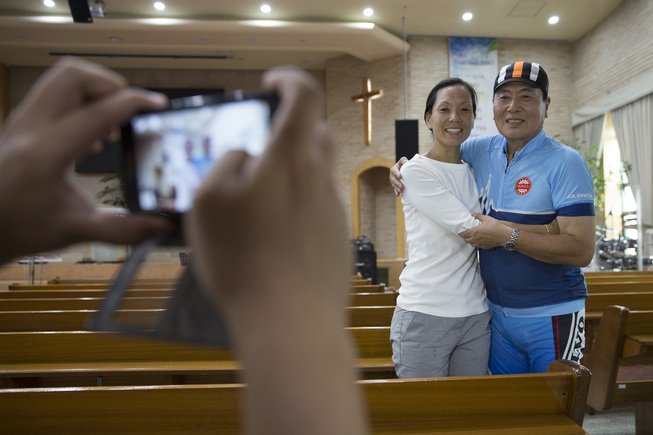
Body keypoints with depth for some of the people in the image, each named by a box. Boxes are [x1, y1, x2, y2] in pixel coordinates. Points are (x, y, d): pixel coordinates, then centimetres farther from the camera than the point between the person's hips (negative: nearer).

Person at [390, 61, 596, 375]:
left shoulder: (565, 162, -11)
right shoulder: (481, 151, 3)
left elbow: (582, 250, -18)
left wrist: (507, 236, -24)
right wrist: (401, 168, 1)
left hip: (551, 318, -5)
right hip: (497, 313, 5)